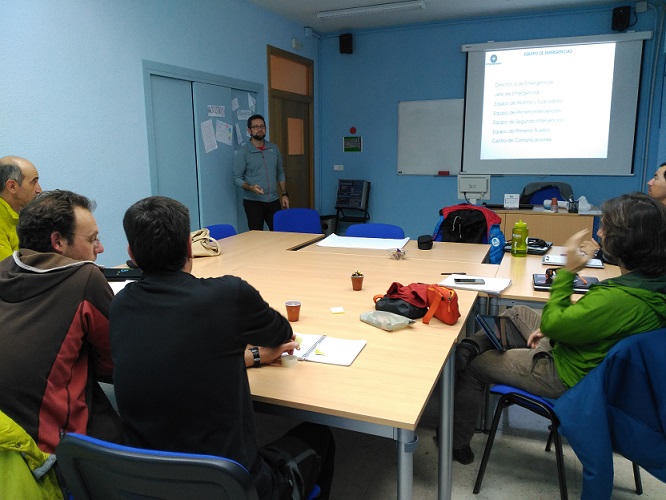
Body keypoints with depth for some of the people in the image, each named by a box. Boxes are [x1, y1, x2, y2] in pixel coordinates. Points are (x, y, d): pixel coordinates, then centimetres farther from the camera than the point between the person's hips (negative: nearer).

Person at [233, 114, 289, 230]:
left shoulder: (274, 148, 9)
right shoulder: (242, 152, -3)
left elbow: (280, 173, 16)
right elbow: (237, 178, -5)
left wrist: (284, 194, 8)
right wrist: (251, 187, -22)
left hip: (273, 200, 4)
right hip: (253, 202, -3)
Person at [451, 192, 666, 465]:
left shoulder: (620, 298, -37)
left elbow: (551, 324, -25)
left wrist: (567, 271, -21)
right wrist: (550, 329, 3)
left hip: (569, 377, -9)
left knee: (471, 367, 5)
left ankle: (457, 444, 25)